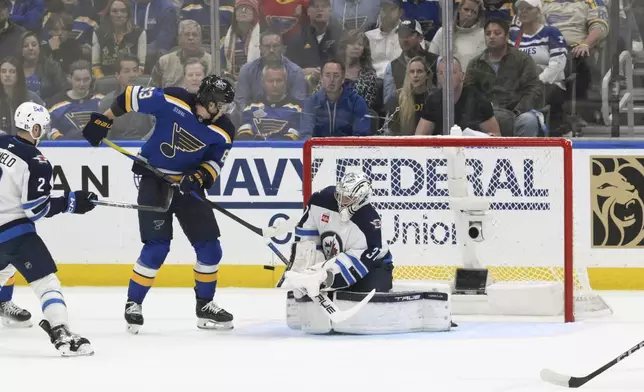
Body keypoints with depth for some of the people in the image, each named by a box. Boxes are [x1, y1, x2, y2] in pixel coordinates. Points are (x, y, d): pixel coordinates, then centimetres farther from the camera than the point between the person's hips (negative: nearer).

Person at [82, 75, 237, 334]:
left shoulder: (223, 132, -9)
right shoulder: (173, 102, -21)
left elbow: (214, 164, -6)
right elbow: (132, 95, -12)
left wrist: (199, 176, -28)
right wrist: (103, 120, -8)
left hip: (188, 184, 5)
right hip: (154, 180, -5)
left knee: (209, 247, 0)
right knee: (157, 247, -15)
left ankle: (205, 307, 17)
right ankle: (133, 304, 1)